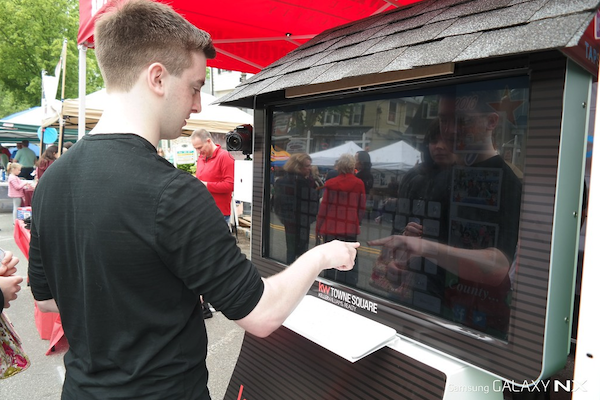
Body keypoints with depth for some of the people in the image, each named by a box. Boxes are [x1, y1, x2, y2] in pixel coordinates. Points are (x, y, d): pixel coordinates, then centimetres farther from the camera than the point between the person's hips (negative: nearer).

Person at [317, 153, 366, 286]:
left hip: (331, 227, 0)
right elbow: (362, 208, 3)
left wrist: (318, 227, 7)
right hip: (351, 229, 0)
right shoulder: (359, 184, -3)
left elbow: (323, 206, -2)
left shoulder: (330, 183, -5)